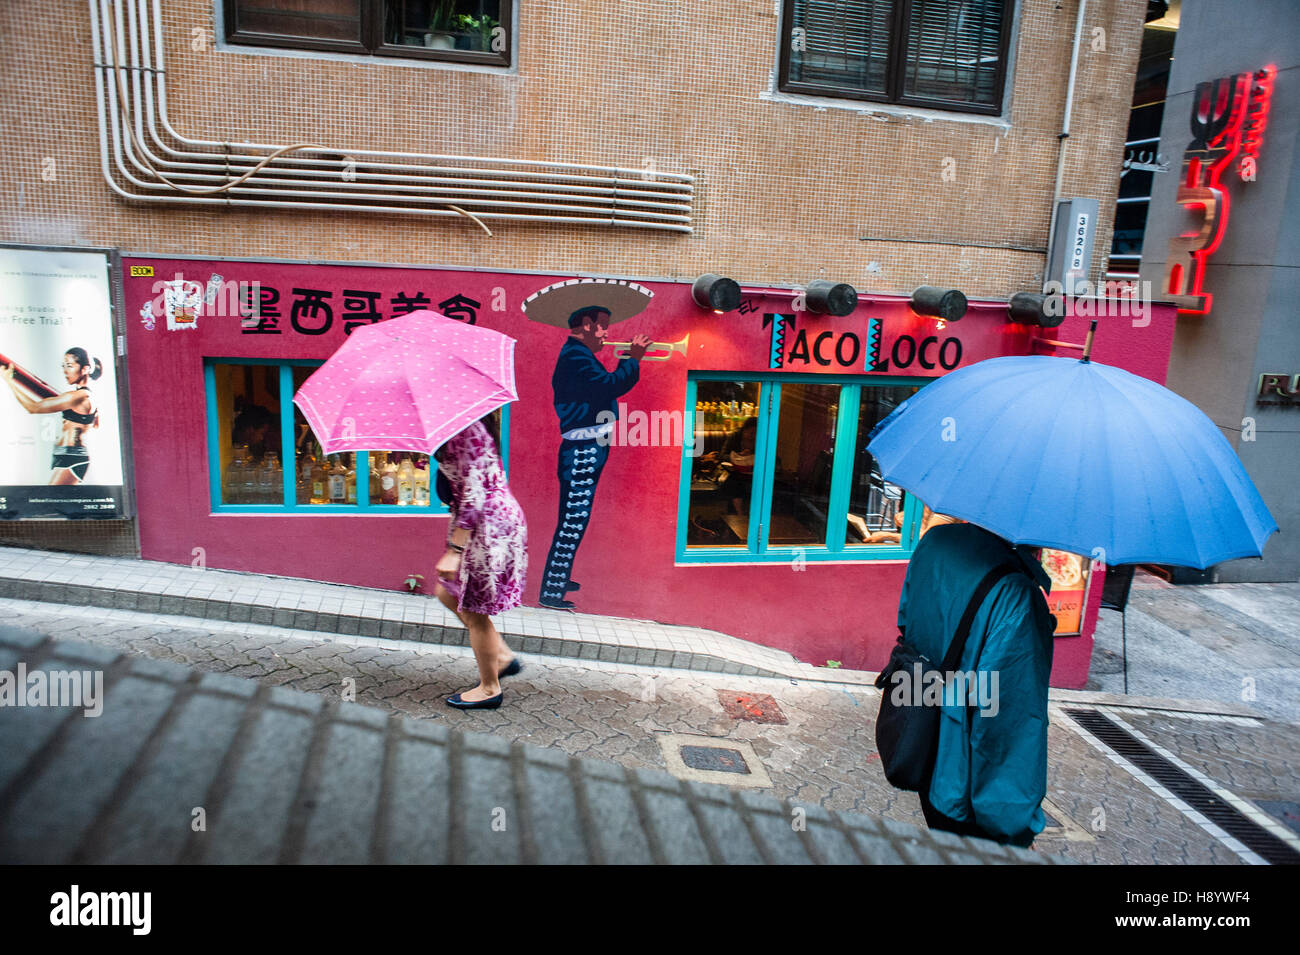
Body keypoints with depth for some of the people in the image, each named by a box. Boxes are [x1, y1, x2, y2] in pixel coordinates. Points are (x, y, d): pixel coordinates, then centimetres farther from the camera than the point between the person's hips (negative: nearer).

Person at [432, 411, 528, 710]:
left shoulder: (466, 431, -19)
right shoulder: (471, 426, 12)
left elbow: (473, 494, -24)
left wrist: (454, 549, -24)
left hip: (489, 524, -11)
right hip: (498, 518, 11)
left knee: (474, 611, 3)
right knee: (447, 593, 20)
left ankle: (489, 689, 20)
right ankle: (503, 656, 27)